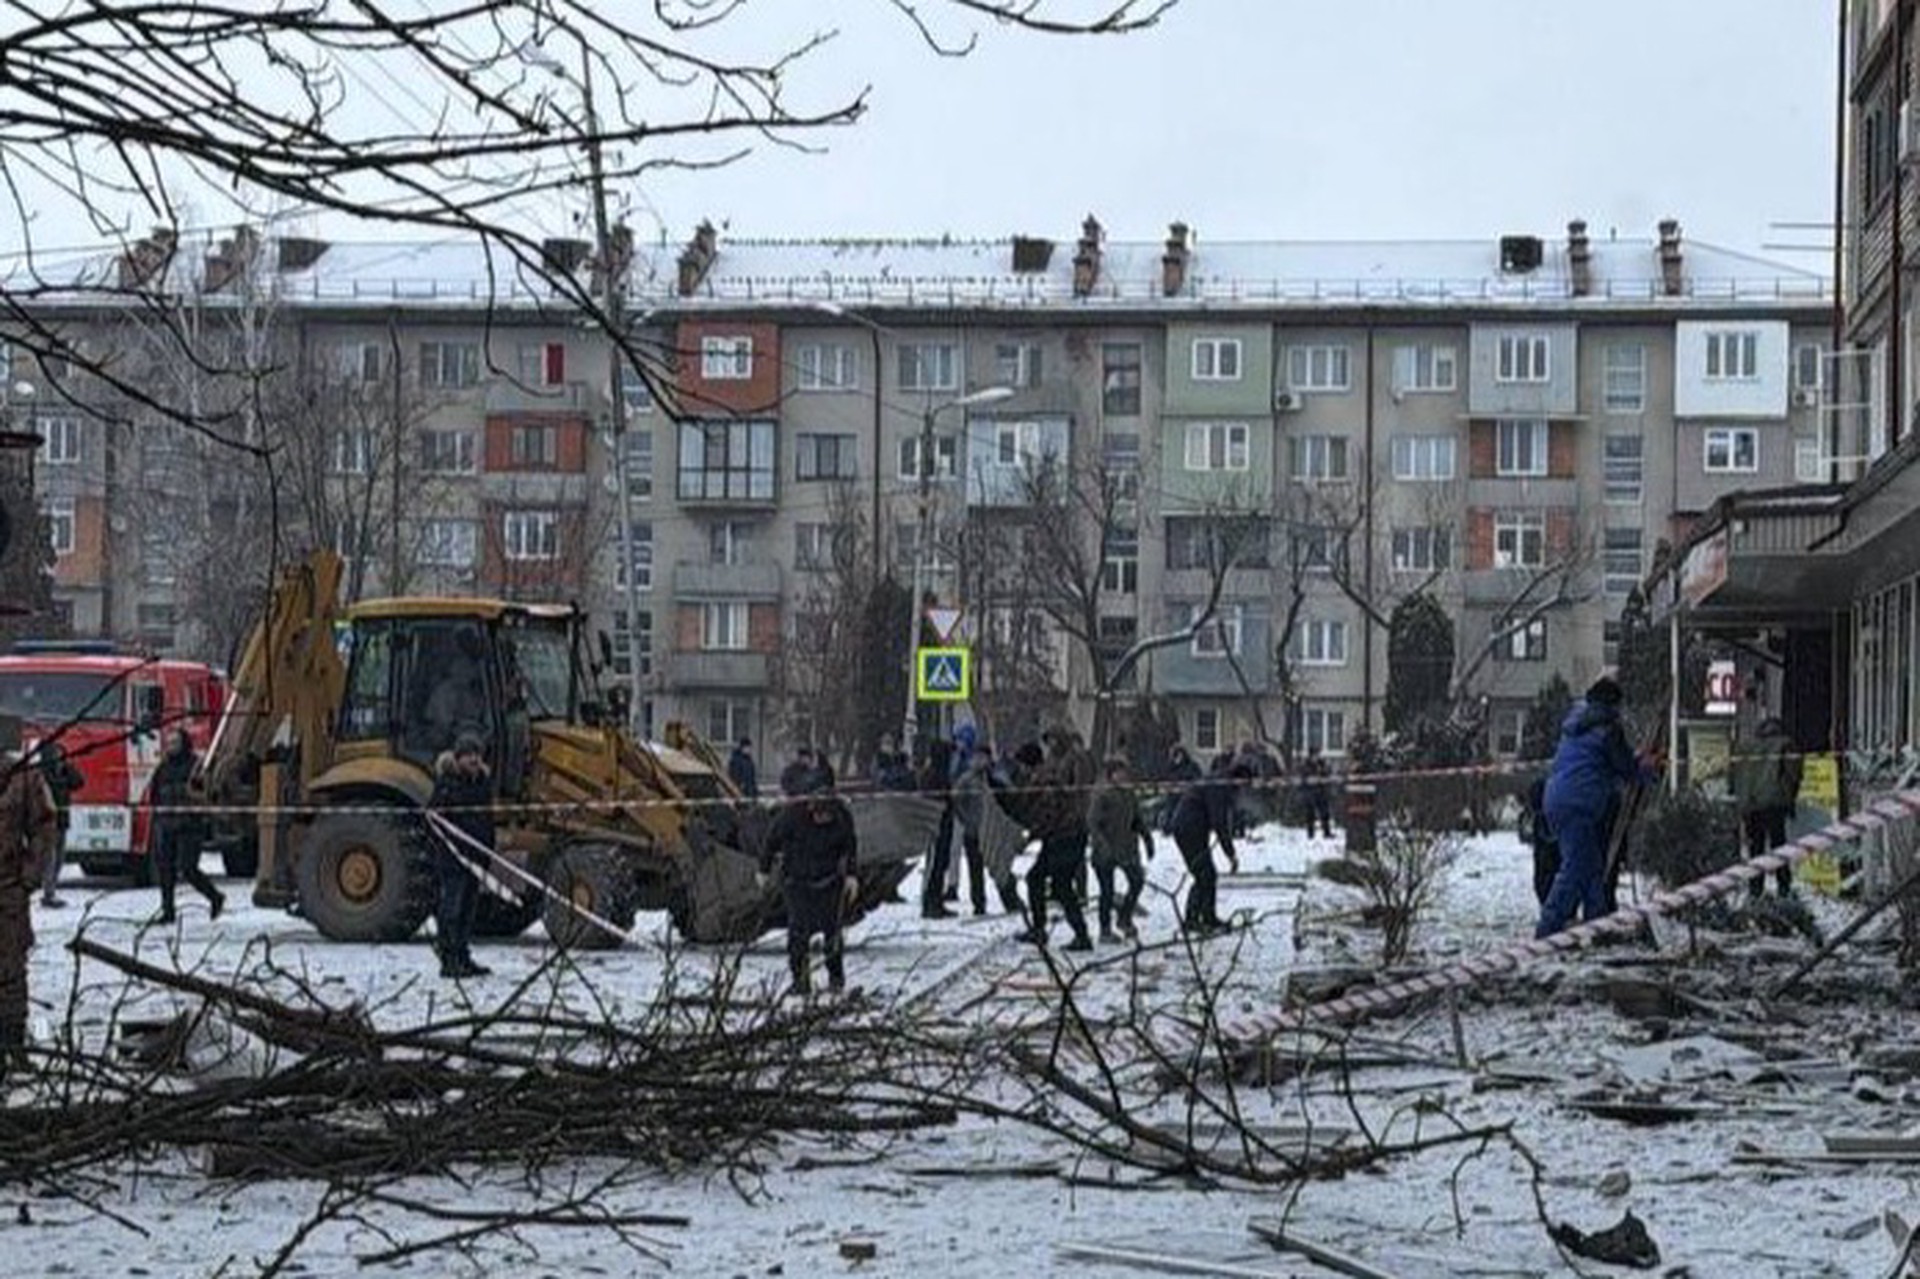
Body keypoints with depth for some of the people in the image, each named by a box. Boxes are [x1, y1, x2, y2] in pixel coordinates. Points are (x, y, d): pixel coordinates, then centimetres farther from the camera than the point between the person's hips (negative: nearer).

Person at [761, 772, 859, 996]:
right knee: (799, 929, -8)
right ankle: (800, 978, -1)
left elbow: (850, 846, 4)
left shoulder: (842, 817, -13)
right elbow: (772, 840, -5)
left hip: (829, 880, 1)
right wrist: (764, 869, 3)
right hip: (796, 879, -1)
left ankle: (836, 977, 15)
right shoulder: (792, 814, -20)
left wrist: (852, 875, -5)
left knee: (831, 927, 1)